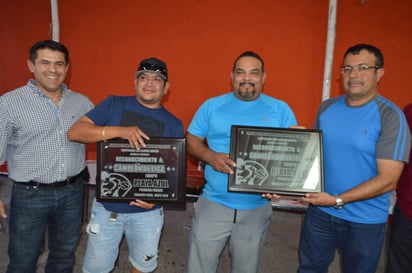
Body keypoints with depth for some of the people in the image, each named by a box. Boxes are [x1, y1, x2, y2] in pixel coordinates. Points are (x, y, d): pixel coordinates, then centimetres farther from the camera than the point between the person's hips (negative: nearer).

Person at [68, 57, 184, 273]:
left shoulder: (174, 125, 1)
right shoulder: (114, 105, -3)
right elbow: (74, 132, -12)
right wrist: (119, 130, -26)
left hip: (147, 210, 1)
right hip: (107, 207, 0)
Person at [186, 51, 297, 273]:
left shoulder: (280, 109, 1)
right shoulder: (212, 106, 1)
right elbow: (191, 140, 3)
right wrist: (211, 157, -18)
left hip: (257, 208, 1)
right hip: (214, 203, 0)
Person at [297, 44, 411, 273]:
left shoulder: (390, 116, -15)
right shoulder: (327, 107, -1)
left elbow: (387, 180, -18)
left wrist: (337, 200, -21)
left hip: (364, 222, -3)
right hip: (320, 212, 4)